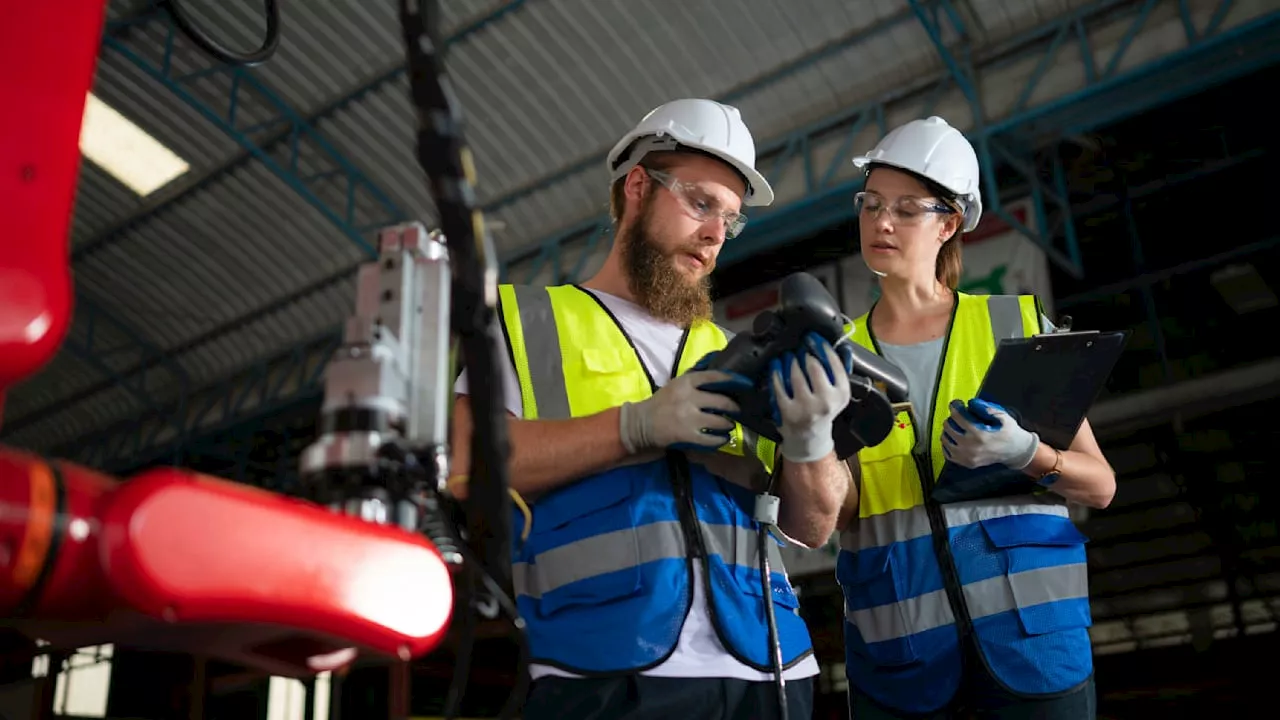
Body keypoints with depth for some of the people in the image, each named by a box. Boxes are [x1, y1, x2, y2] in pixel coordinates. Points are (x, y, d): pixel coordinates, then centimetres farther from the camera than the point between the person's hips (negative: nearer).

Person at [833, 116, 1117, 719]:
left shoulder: (1018, 324, 3)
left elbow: (1101, 486, 3)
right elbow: (839, 511, -3)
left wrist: (1023, 453, -16)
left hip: (1029, 625, 0)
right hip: (896, 643, 1)